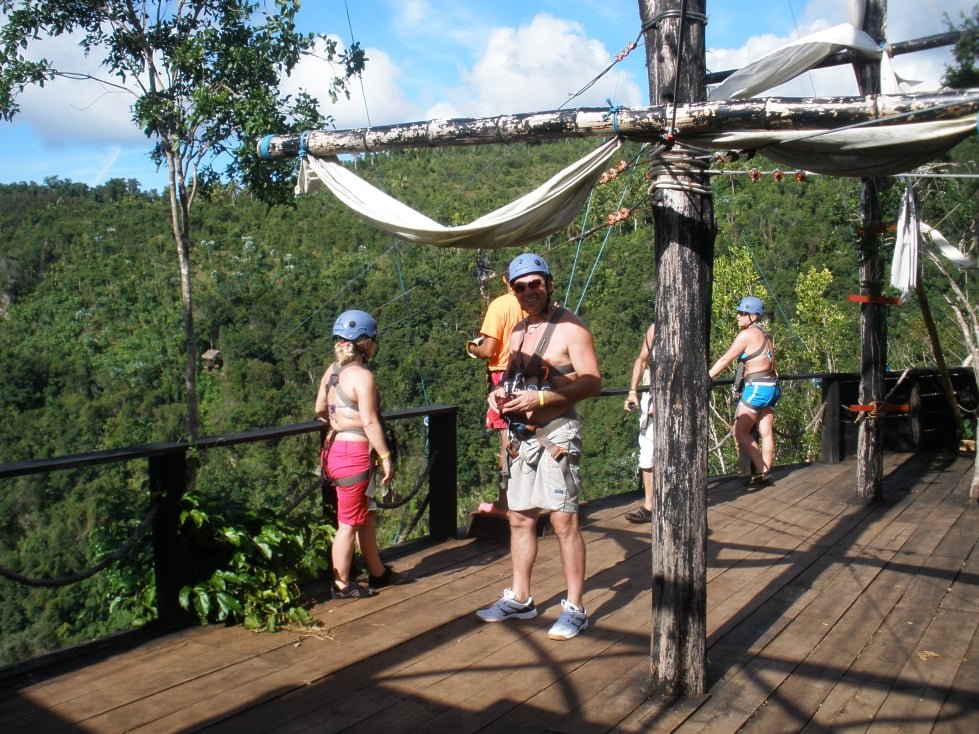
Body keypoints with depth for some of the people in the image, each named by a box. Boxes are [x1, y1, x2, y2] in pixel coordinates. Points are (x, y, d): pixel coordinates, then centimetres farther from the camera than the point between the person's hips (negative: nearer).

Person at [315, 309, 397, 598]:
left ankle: (377, 572, 33)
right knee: (349, 522, 2)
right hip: (355, 453, -9)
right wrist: (386, 457, -14)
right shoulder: (362, 376, -17)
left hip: (336, 448, 9)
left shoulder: (331, 371, 9)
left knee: (366, 514, 20)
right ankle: (342, 585, 13)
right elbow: (370, 422, -19)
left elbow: (320, 410, 15)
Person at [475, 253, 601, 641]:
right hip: (522, 436, 8)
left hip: (556, 434, -8)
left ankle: (575, 609, 5)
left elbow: (592, 382, -15)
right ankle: (519, 599, 25)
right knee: (520, 519, 13)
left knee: (564, 521, -5)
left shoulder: (570, 327, -9)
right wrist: (500, 393, 4)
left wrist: (539, 398, -22)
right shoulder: (518, 331, 15)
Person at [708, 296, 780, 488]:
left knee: (740, 431, -4)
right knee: (766, 433, 9)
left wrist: (706, 378, -10)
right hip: (771, 386, 9)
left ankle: (761, 471, -5)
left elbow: (725, 359, -12)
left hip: (756, 387, -9)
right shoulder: (765, 335, 15)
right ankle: (765, 473, 12)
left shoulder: (747, 334, -11)